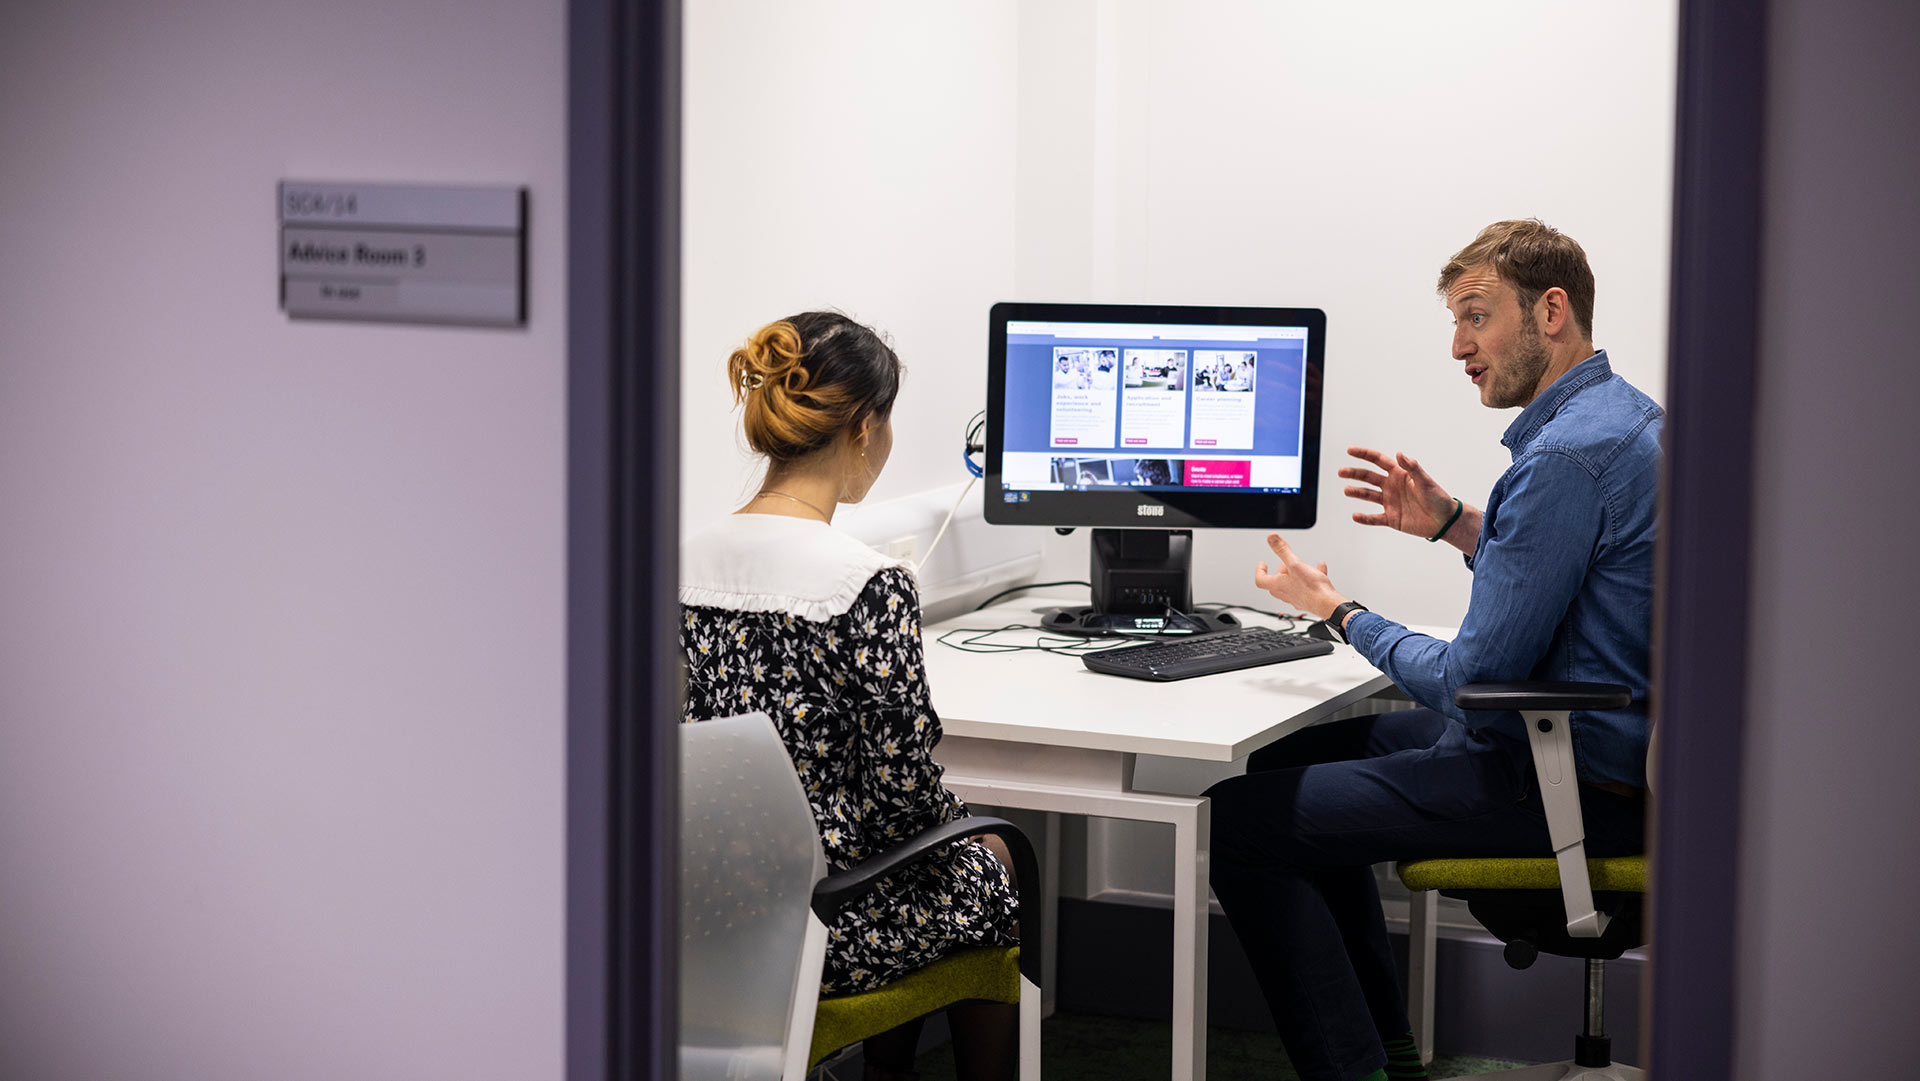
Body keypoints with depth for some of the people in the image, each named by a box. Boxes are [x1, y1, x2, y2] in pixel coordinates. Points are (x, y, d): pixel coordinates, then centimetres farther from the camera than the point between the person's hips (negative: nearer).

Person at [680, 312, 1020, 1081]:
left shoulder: (684, 564, -3)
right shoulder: (869, 586, -22)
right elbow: (904, 787, -18)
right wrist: (967, 827, 4)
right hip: (826, 932, -6)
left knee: (960, 834, 32)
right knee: (995, 874, 25)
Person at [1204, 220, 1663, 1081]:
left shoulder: (1566, 458, -23)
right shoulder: (1625, 416, 10)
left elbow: (1474, 681, -22)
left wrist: (1334, 610, -8)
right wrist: (1455, 526, 11)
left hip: (1561, 785, -11)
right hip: (1601, 749, 11)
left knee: (1241, 821, -12)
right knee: (1293, 755, 26)